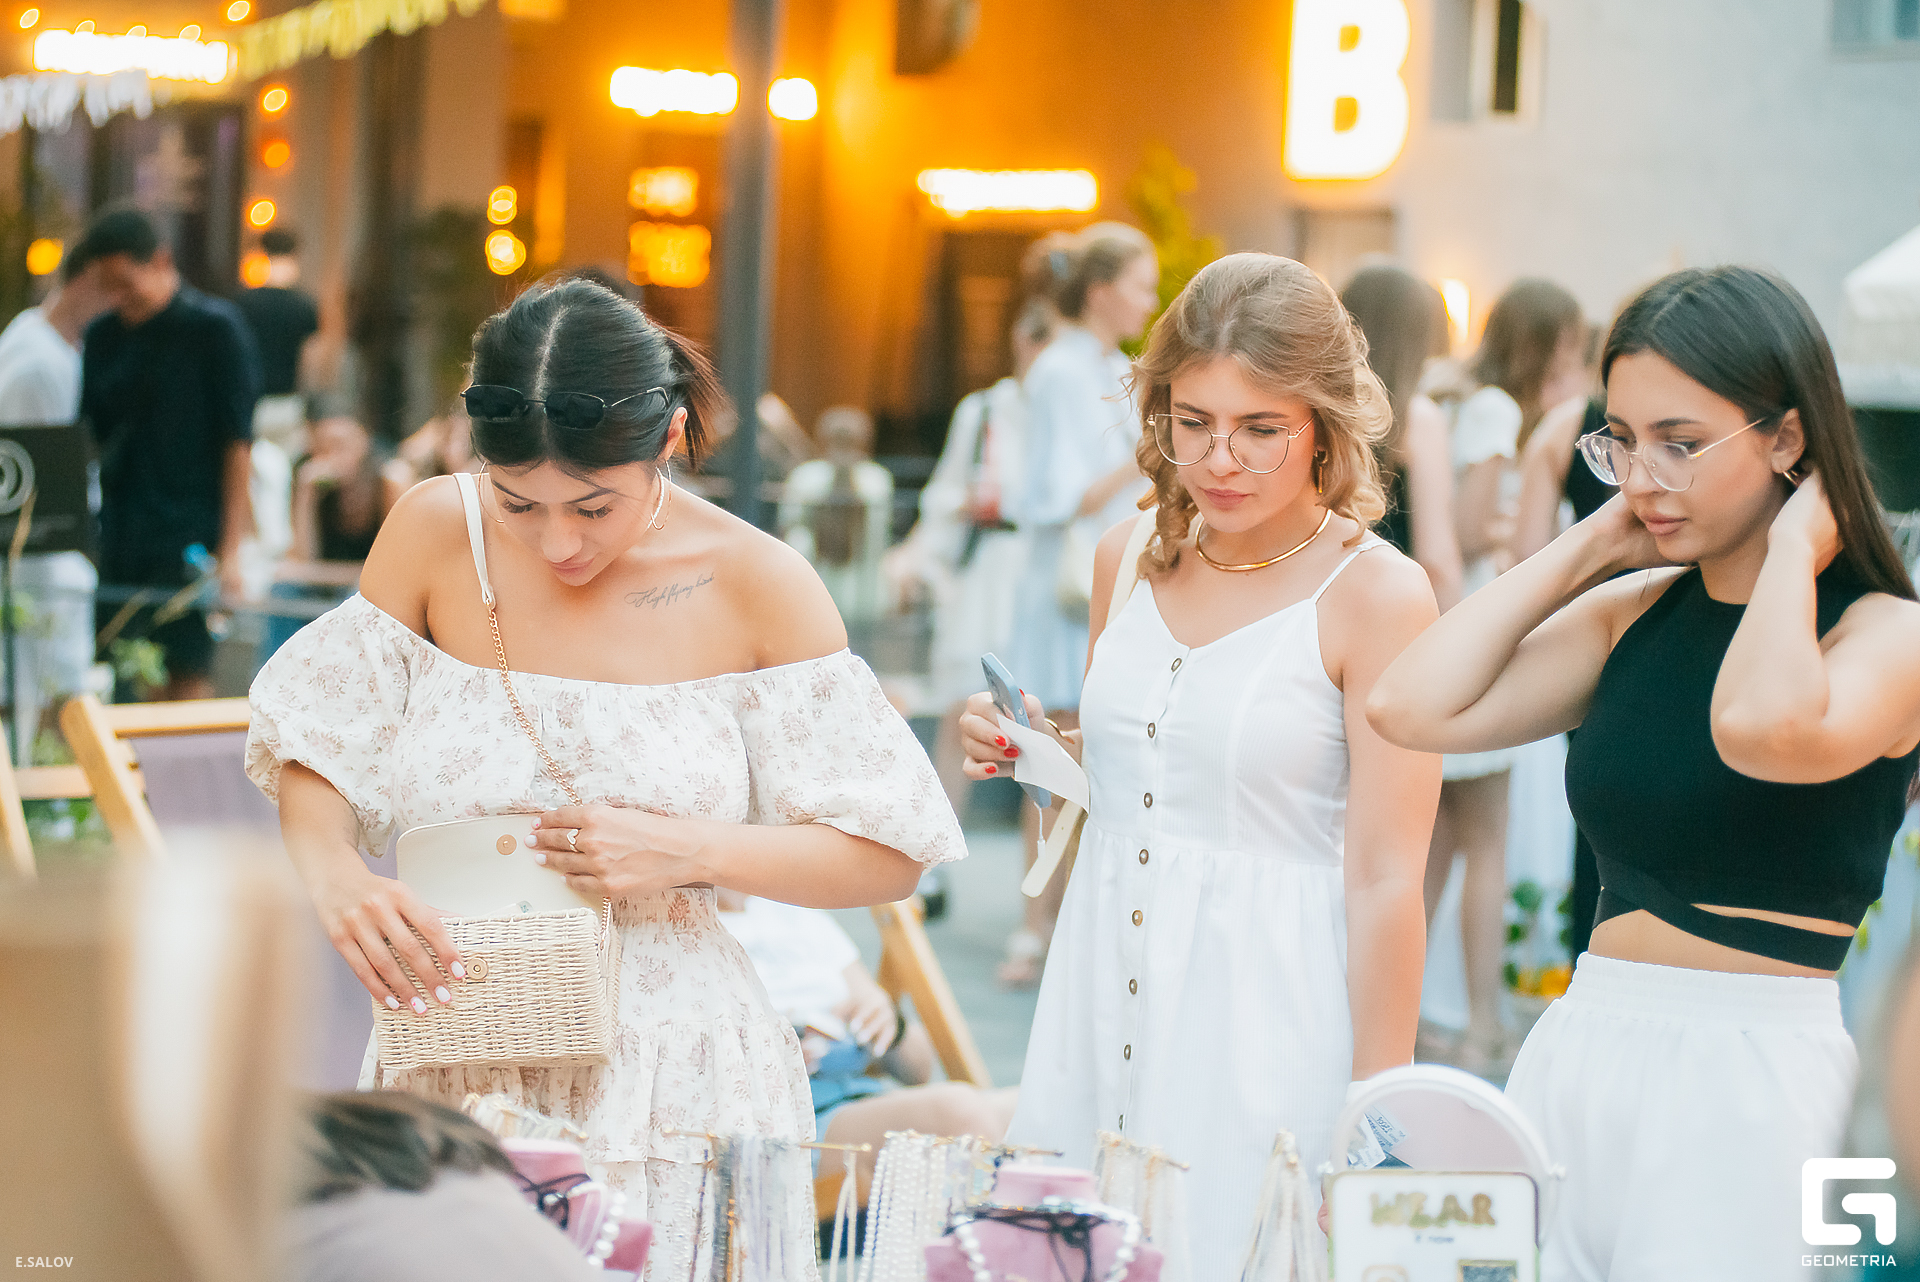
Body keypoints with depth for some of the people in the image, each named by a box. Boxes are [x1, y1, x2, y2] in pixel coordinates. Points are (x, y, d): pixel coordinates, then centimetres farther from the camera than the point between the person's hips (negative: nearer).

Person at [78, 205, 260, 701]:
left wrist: (230, 550, -10)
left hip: (189, 537, -5)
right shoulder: (102, 338, 12)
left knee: (188, 679, -5)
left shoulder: (215, 329, -3)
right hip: (117, 542, 5)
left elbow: (237, 444, -6)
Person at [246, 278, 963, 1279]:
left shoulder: (754, 585, -7)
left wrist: (690, 850, -18)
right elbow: (318, 752, 4)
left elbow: (892, 856, -4)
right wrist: (334, 876, -17)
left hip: (675, 1090, -1)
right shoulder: (433, 534, -3)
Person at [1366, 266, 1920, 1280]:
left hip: (1751, 1076, -5)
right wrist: (1589, 546, 3)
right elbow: (1413, 708, -2)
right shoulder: (1635, 612, 10)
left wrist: (1793, 544, -14)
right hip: (1578, 1051, 6)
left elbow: (1763, 729, -31)